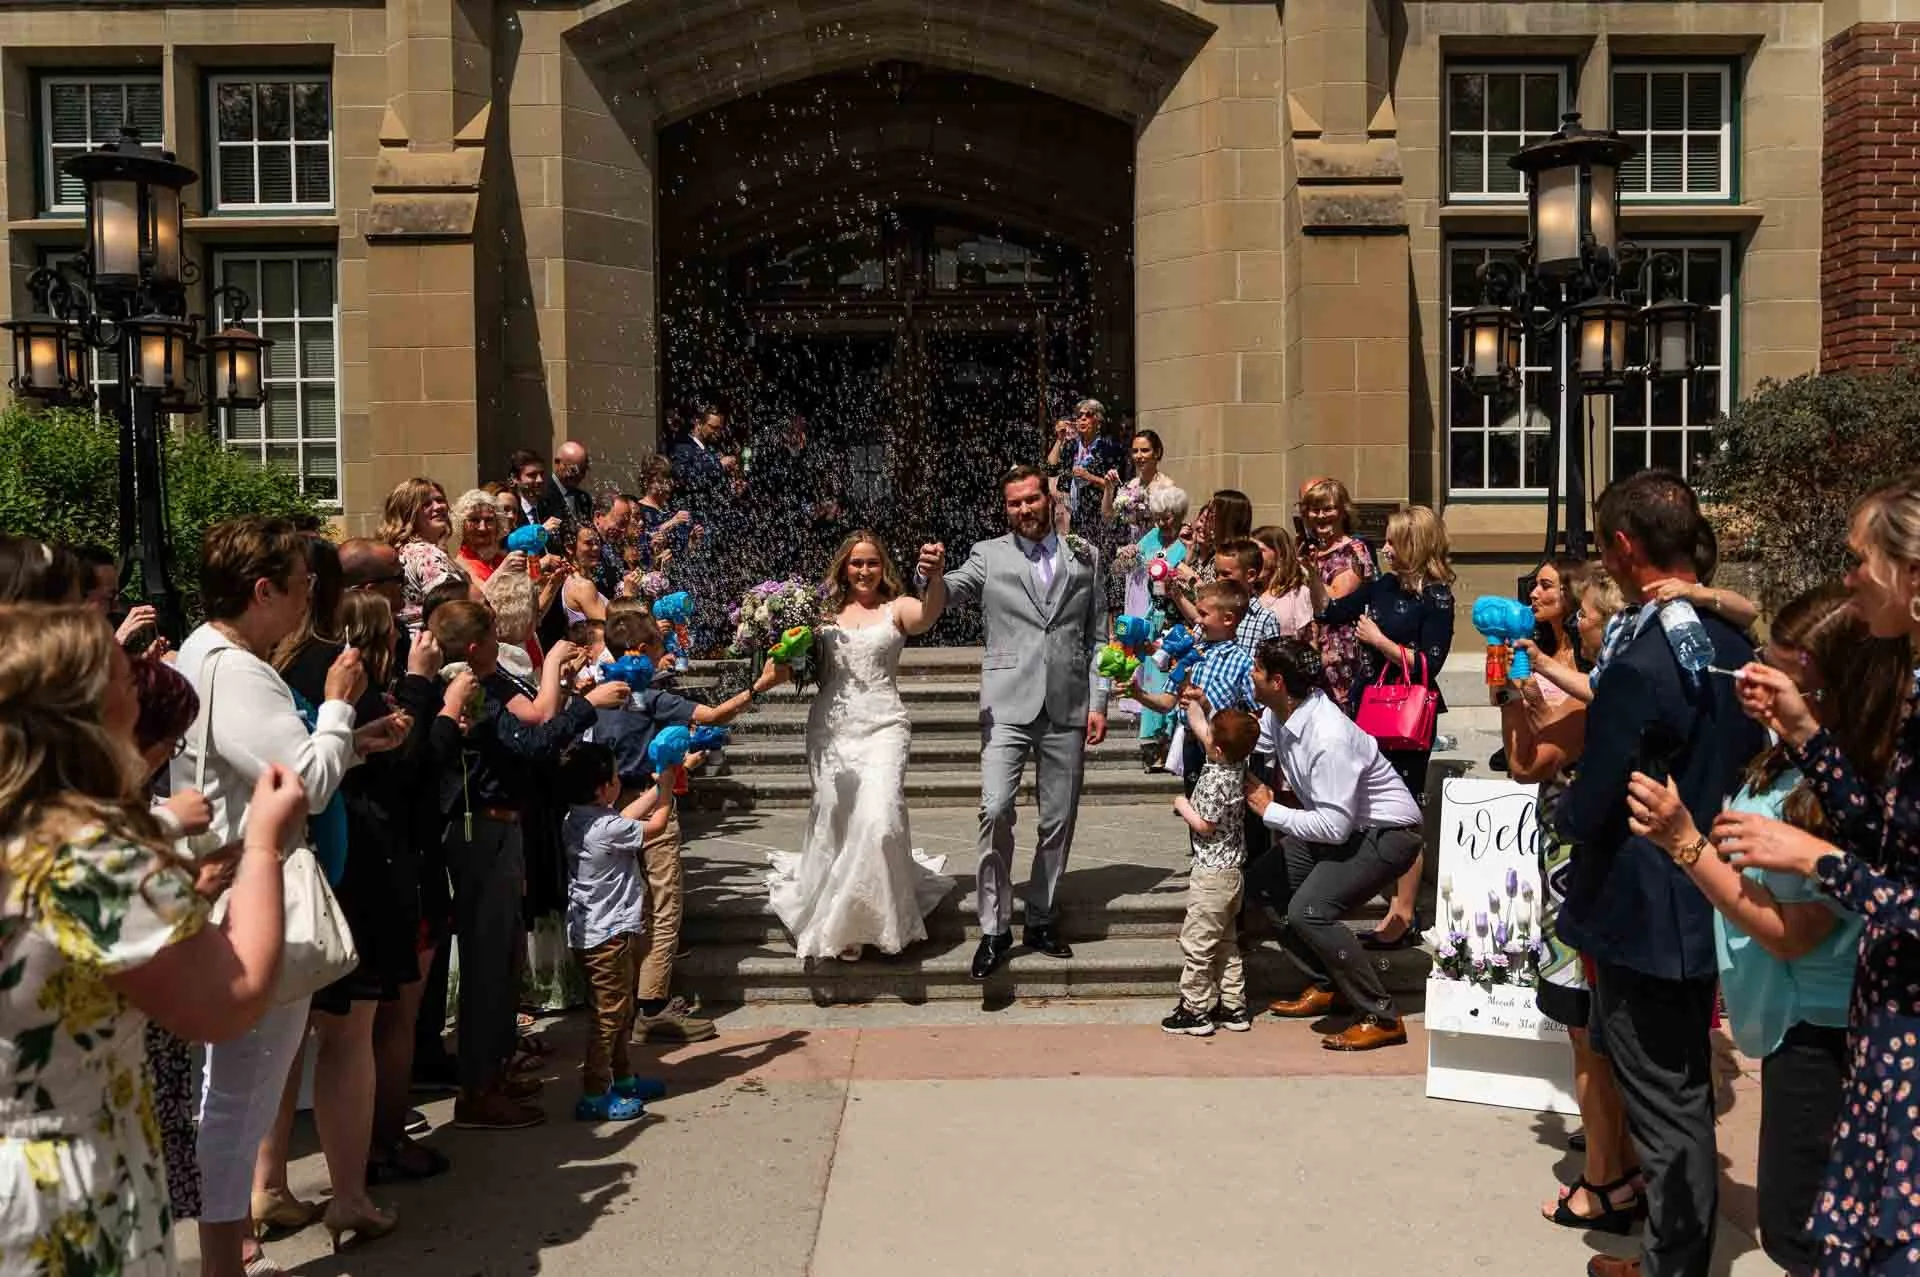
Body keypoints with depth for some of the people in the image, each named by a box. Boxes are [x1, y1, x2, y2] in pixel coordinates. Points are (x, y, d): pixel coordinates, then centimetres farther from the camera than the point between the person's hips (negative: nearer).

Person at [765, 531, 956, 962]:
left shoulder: (896, 609, 2)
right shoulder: (826, 612, 11)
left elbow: (929, 613, -21)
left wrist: (936, 578, -42)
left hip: (882, 727, -3)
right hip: (830, 728, 3)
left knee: (878, 821, -17)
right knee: (834, 823, 7)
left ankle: (878, 917, 3)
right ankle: (838, 922, 24)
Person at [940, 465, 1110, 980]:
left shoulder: (1085, 556, 11)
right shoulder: (989, 555, 6)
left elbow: (1098, 636, 11)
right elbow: (951, 591, -12)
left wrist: (1098, 701, 4)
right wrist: (931, 574, -35)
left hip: (1067, 706, 2)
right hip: (1008, 703, -2)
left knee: (1059, 820, 8)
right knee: (995, 809, -14)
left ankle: (1040, 920, 23)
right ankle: (994, 928, -3)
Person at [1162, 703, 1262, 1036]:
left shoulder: (1216, 781, -25)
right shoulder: (1236, 762, 1)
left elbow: (1205, 825, -21)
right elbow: (1197, 726, 14)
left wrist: (1183, 806, -7)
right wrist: (1191, 701, 13)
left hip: (1212, 872, -10)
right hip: (1231, 868, 10)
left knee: (1197, 942, 0)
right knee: (1226, 941, 18)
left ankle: (1195, 1010, 7)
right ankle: (1233, 1006, 23)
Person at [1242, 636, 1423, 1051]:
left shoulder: (1328, 737, -33)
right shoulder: (1278, 715, -6)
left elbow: (1334, 826, -33)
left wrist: (1269, 810, -22)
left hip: (1387, 833, -10)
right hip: (1341, 825, 10)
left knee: (1309, 910, -25)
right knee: (1263, 882, 11)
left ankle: (1381, 1017, -11)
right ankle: (1327, 986, 22)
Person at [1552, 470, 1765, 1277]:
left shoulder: (1640, 665, -26)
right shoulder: (1734, 645, 2)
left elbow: (1588, 811, -22)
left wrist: (1565, 809, 0)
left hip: (1641, 916, -9)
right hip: (1709, 905, 9)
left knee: (1664, 1107, 5)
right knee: (1689, 1092, 22)